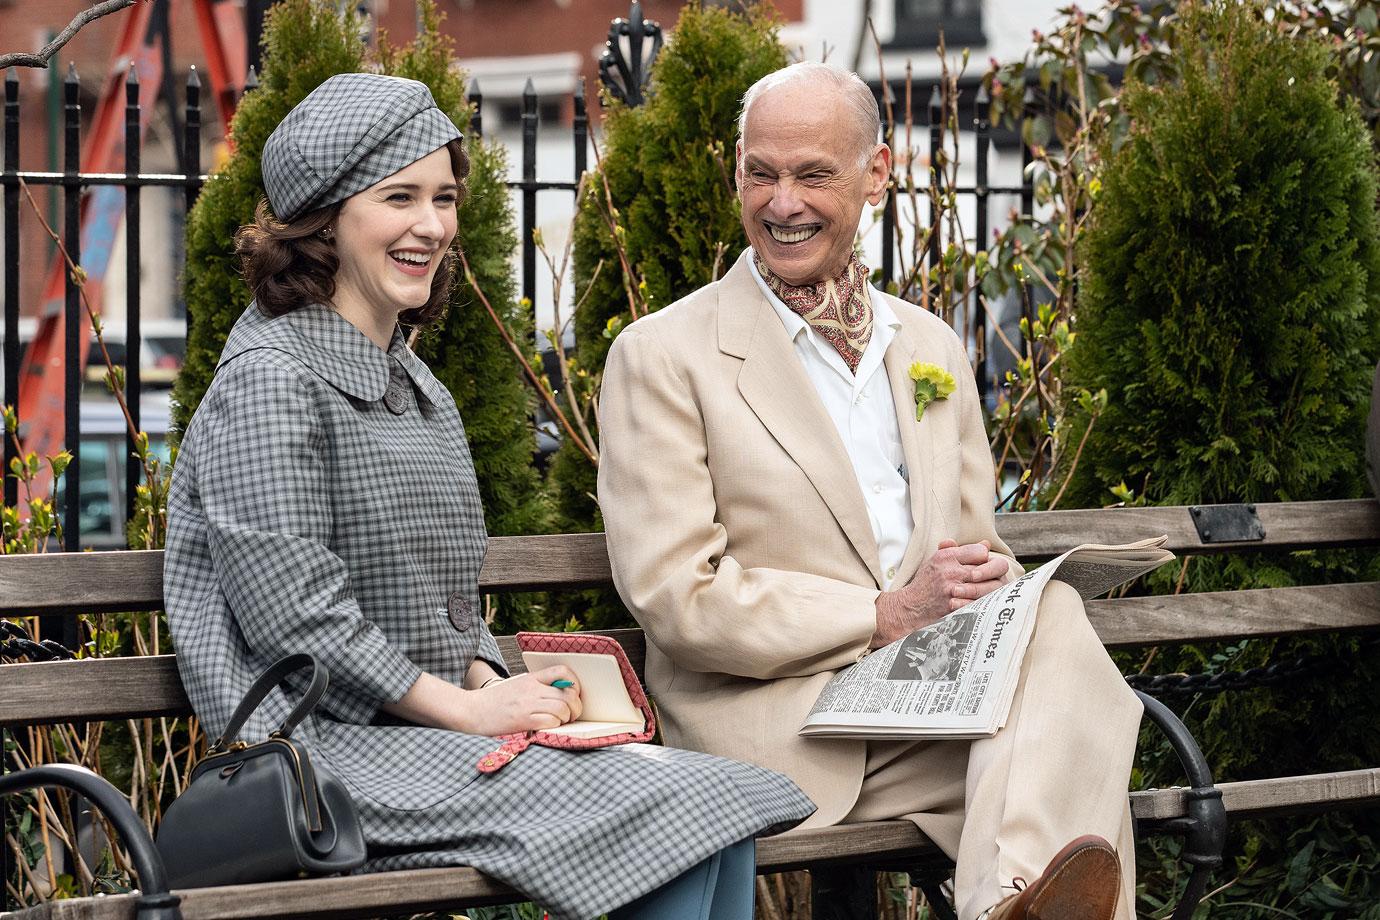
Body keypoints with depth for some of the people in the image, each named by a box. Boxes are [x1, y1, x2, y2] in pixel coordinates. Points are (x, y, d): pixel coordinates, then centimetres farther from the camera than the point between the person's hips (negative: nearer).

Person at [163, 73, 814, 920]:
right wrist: (465, 706, -13)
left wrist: (490, 682, 2)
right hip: (335, 751, -8)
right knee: (674, 810, -24)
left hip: (435, 726, 8)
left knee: (718, 817, -16)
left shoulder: (416, 388, 21)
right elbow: (291, 613, -16)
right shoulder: (271, 379, -8)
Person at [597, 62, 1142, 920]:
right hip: (778, 733, -6)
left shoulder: (931, 345, 20)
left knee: (1053, 617, -31)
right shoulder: (660, 357, 1)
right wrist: (888, 615, -14)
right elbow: (675, 599, -7)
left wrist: (988, 576, -4)